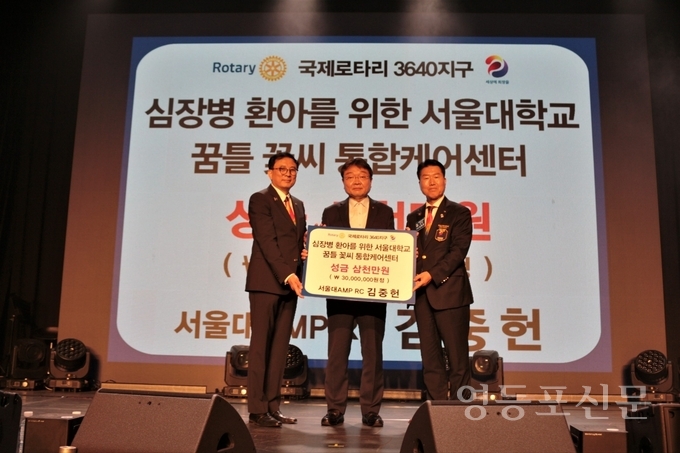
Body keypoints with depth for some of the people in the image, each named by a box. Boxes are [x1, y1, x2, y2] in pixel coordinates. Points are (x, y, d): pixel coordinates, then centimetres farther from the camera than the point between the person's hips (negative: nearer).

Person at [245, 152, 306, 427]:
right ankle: (257, 409, 2)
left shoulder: (298, 205, 20)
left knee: (280, 347, 7)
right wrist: (287, 274, -20)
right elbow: (267, 241, -13)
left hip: (290, 282, 7)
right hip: (267, 281, -7)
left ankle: (272, 406, 13)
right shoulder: (260, 200, -3)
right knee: (261, 345, -3)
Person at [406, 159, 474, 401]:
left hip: (450, 293, -5)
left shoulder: (459, 213, 3)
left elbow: (458, 251, -9)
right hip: (422, 296, 5)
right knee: (430, 359, 6)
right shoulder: (414, 217, 18)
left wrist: (432, 275, -18)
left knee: (457, 358, -2)